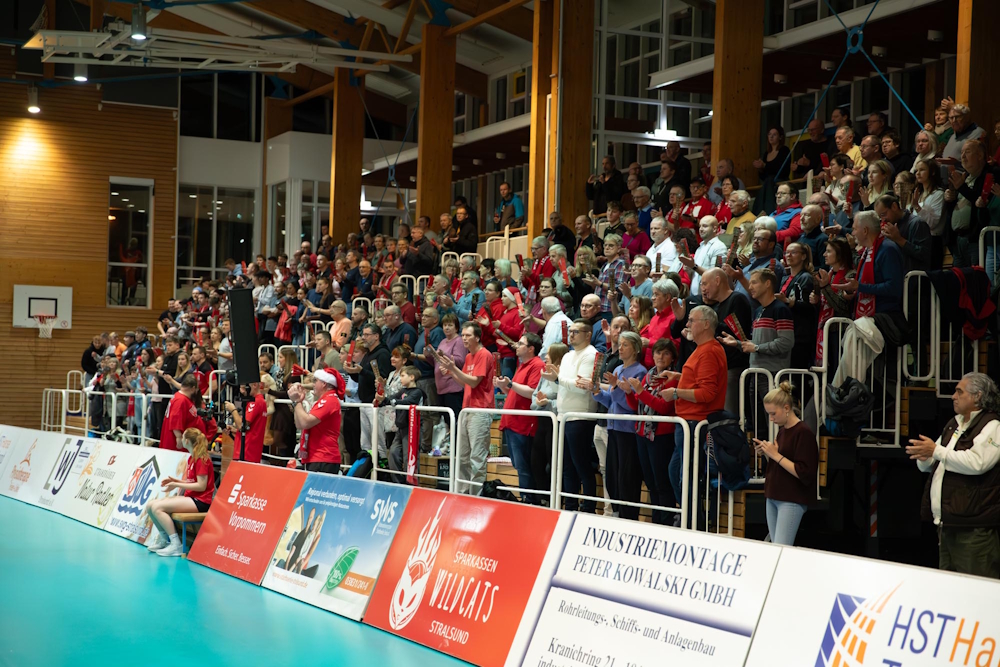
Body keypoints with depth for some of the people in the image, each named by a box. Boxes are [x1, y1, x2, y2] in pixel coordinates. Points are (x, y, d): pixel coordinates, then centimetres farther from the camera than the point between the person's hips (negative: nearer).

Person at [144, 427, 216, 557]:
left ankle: (176, 545, -17)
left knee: (157, 507, -22)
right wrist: (175, 481, 3)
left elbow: (201, 486, -18)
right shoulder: (191, 458, 16)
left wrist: (177, 485, -16)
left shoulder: (201, 459, -14)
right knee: (150, 506, 1)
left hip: (200, 502, -10)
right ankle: (163, 539, 15)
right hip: (190, 498, 10)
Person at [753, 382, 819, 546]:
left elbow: (804, 474, -19)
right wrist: (766, 452, 4)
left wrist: (776, 455, -18)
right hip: (773, 498, 9)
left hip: (792, 501, -9)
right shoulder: (782, 431, 13)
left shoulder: (803, 433, -13)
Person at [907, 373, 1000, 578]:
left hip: (972, 528, -9)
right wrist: (924, 456, 3)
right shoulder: (953, 425, 20)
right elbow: (927, 466, 28)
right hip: (946, 523, 9)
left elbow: (976, 462, -24)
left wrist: (936, 451, -16)